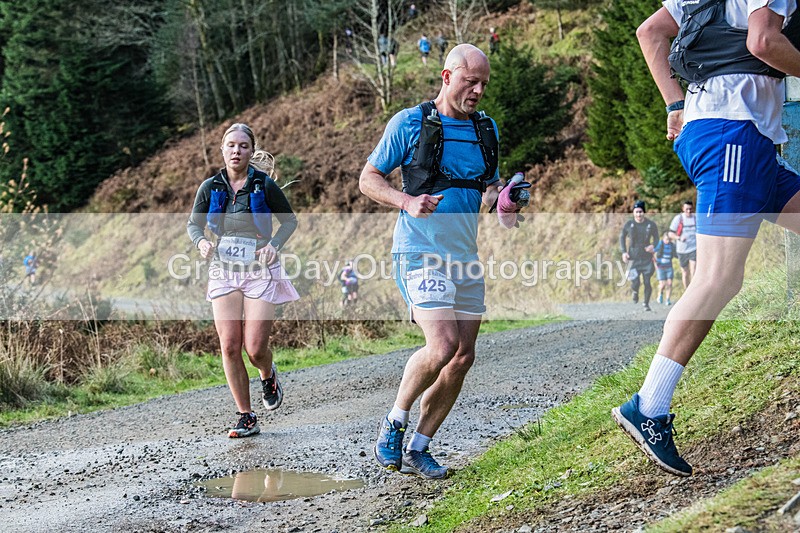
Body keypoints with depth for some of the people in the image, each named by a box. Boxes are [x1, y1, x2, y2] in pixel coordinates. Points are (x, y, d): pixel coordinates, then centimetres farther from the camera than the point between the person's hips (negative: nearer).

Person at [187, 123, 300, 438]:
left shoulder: (264, 185, -4)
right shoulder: (211, 187, 3)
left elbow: (289, 220, 6)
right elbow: (194, 224, 12)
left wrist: (274, 245, -12)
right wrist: (201, 241, -11)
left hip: (259, 272, -2)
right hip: (224, 272, 3)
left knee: (255, 348, -8)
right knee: (229, 346, -5)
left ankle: (269, 377, 30)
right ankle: (246, 418, 6)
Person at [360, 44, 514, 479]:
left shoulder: (486, 129, 12)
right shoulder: (409, 123, -3)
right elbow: (368, 180, 0)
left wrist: (499, 197, -1)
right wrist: (408, 202, -18)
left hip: (465, 256, 7)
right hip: (421, 253, -6)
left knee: (463, 357, 3)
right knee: (442, 347, -21)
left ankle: (418, 449, 15)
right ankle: (394, 422, 3)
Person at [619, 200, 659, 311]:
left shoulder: (651, 224, -1)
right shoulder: (628, 224, -1)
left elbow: (656, 238, 10)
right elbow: (622, 237, 11)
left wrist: (653, 246, -12)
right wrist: (624, 252, 0)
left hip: (647, 258, 0)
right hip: (633, 258, 0)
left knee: (647, 282, -1)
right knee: (635, 283, -9)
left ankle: (646, 304, 19)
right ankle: (635, 292, 28)